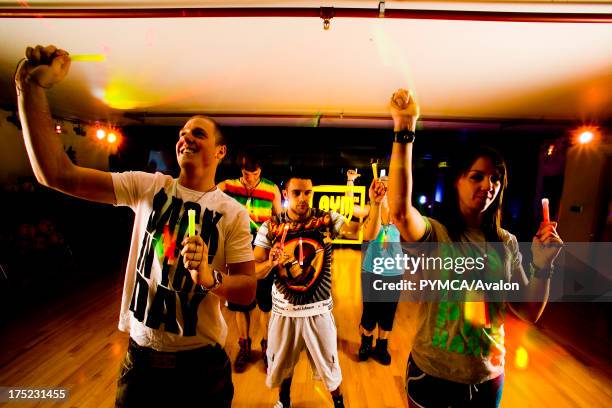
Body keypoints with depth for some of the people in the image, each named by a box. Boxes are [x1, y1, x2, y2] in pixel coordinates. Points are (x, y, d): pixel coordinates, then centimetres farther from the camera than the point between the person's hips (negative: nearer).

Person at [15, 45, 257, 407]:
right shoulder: (147, 186, -3)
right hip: (141, 354, 2)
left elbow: (249, 290, -10)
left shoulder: (234, 213, -10)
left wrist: (210, 277, -30)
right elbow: (57, 173, -11)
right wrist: (32, 88, -16)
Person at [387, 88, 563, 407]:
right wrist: (404, 129, -39)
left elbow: (530, 313, 0)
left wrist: (543, 264, -16)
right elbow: (400, 211, -40)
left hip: (488, 377, 4)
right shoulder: (434, 233, -17)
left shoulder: (506, 243, -3)